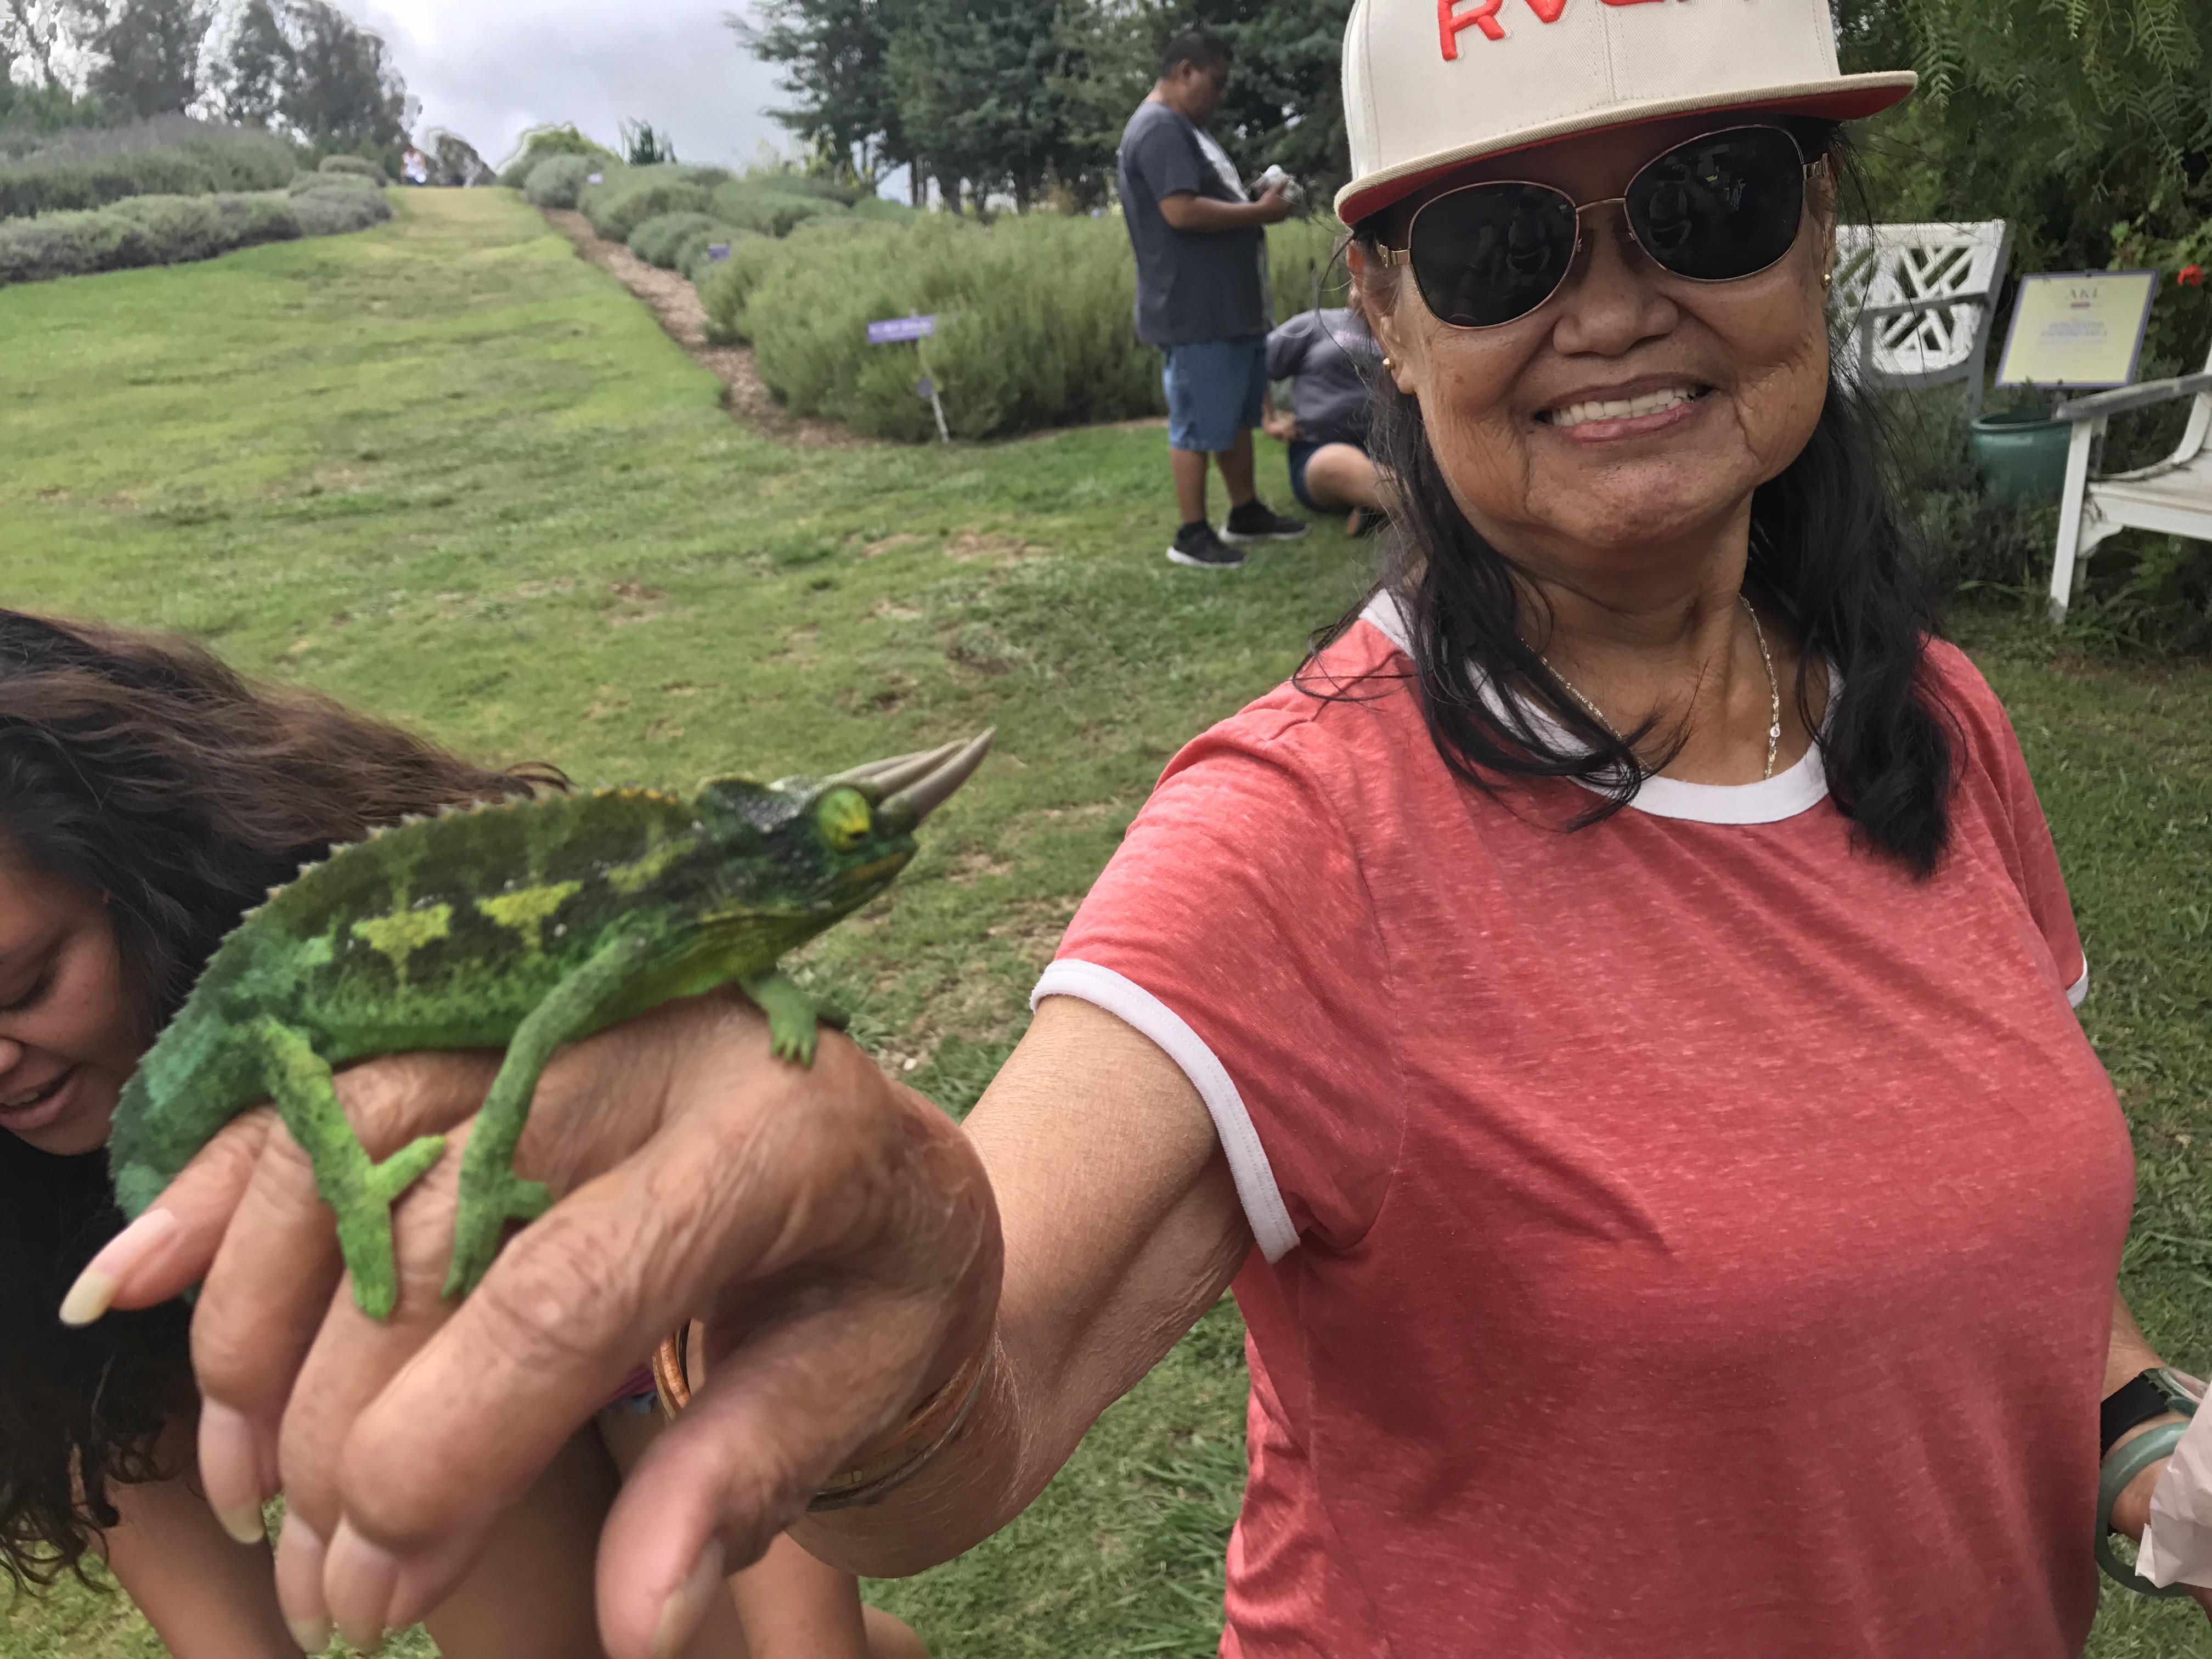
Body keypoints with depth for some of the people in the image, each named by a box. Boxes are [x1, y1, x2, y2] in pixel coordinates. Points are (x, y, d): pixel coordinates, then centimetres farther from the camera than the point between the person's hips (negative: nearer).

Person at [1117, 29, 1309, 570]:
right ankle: (1192, 534, 4)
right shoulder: (1159, 129, -15)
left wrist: (1256, 202, 8)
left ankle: (1246, 512, 27)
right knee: (1198, 423, -4)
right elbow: (1182, 212, -25)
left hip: (1231, 303, 11)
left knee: (1238, 413, 17)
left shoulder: (1186, 128, 20)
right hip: (1194, 310, -11)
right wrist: (1259, 212, -15)